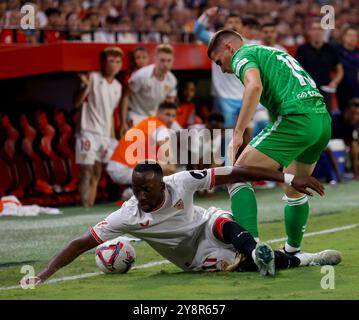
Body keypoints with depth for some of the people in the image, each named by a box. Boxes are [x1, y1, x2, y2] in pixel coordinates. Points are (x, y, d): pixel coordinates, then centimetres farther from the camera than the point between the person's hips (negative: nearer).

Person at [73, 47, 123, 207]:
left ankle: (90, 207, 9)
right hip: (88, 133, -7)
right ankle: (84, 209, -13)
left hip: (105, 135, 7)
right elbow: (77, 102, -15)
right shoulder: (93, 78, -8)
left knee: (96, 174, 7)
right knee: (87, 173, -11)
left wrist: (113, 137, 17)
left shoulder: (117, 86, 12)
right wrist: (86, 87, -31)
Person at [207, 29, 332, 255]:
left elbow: (254, 85, -18)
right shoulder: (274, 53, 32)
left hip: (296, 118, -9)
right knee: (294, 190, 27)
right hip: (324, 120, 9)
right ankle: (293, 251, 36)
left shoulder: (242, 55, 5)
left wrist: (238, 134, -19)